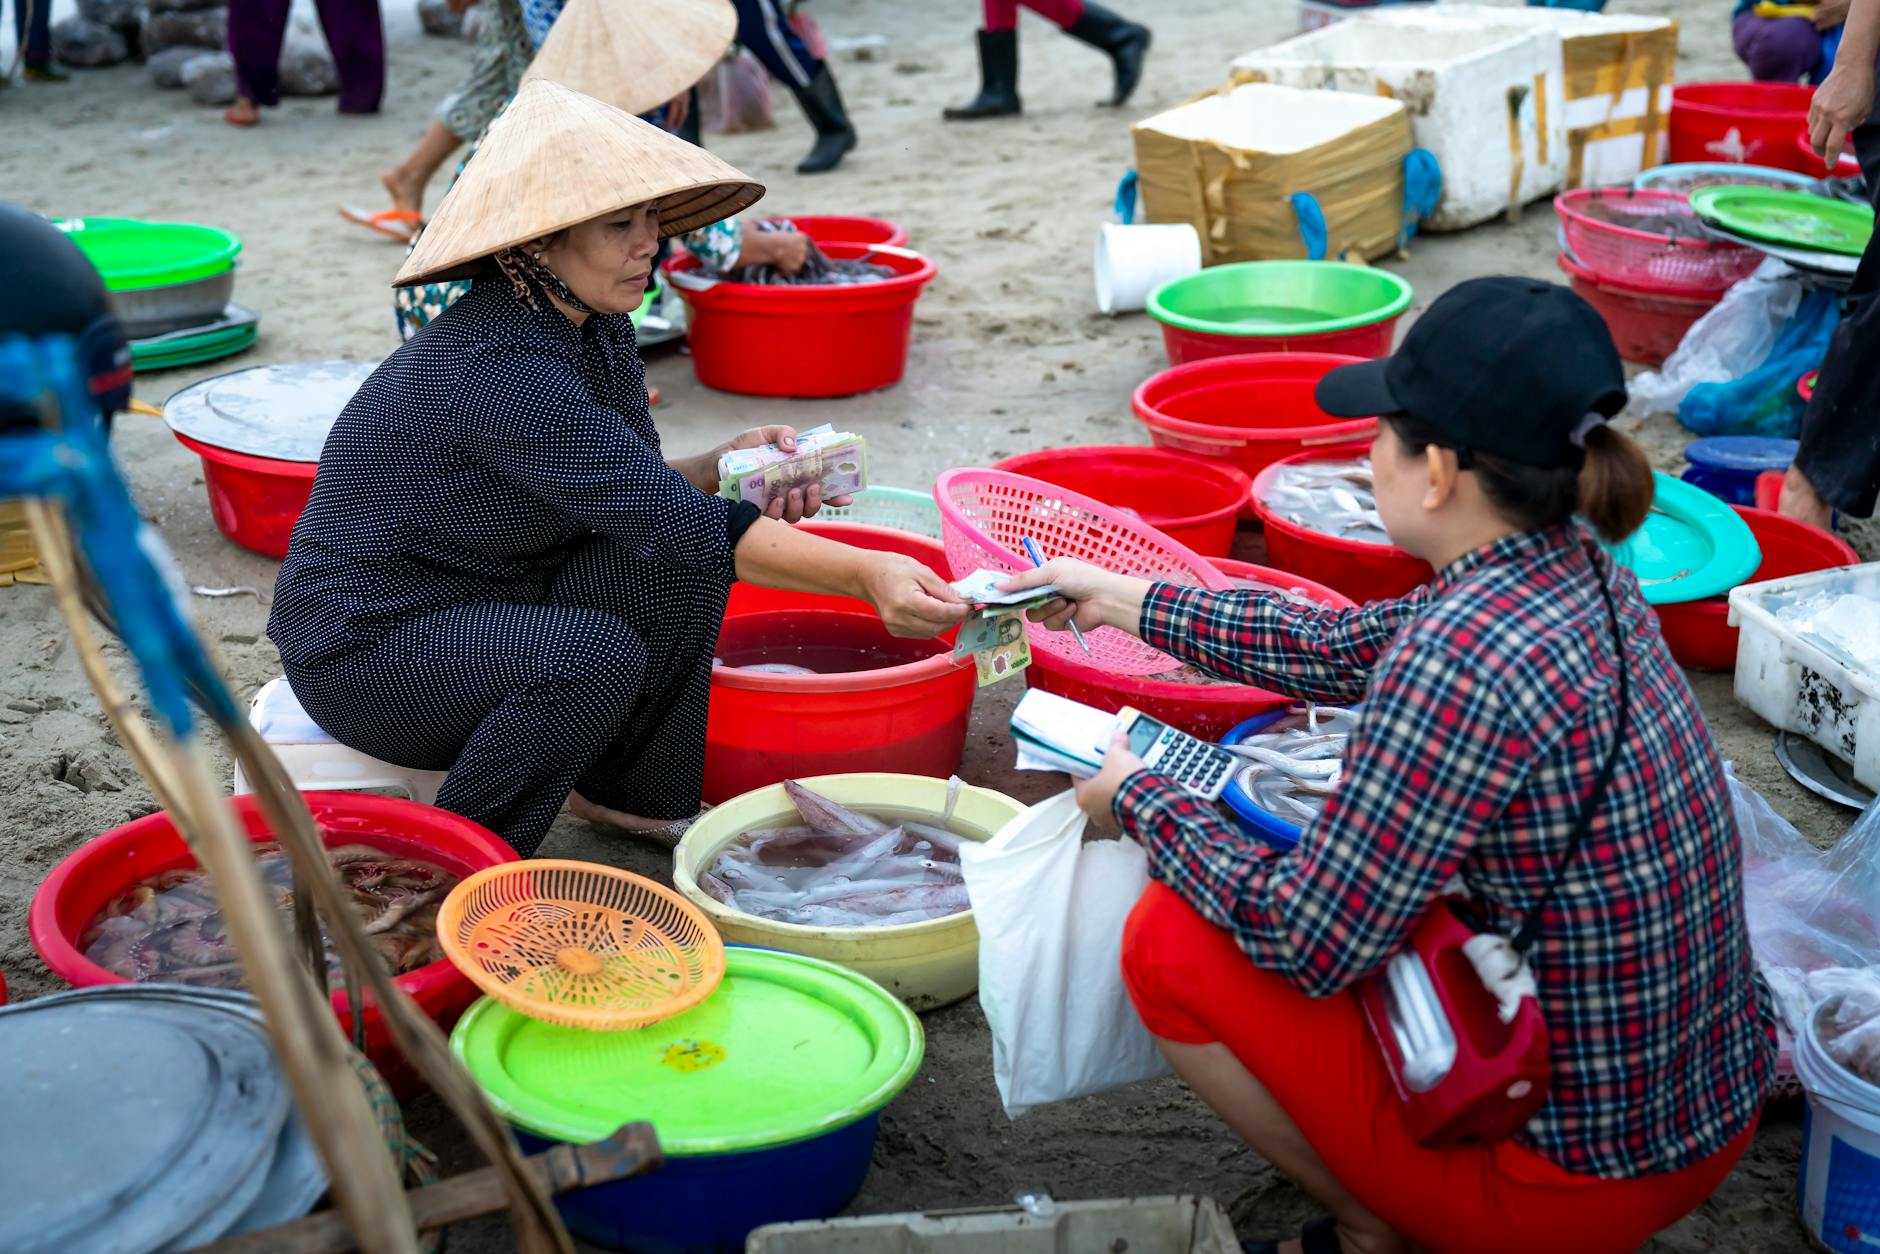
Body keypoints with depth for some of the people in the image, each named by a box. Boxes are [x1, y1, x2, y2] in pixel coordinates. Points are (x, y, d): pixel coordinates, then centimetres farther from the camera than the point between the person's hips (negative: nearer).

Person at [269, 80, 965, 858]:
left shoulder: (594, 329, -1)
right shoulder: (493, 368, -30)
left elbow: (630, 492, 9)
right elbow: (662, 515, -36)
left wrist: (728, 467, -13)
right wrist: (862, 575, -42)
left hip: (495, 603, 9)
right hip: (364, 645, -8)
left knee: (683, 557, -11)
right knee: (594, 654, -32)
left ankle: (632, 793, 8)